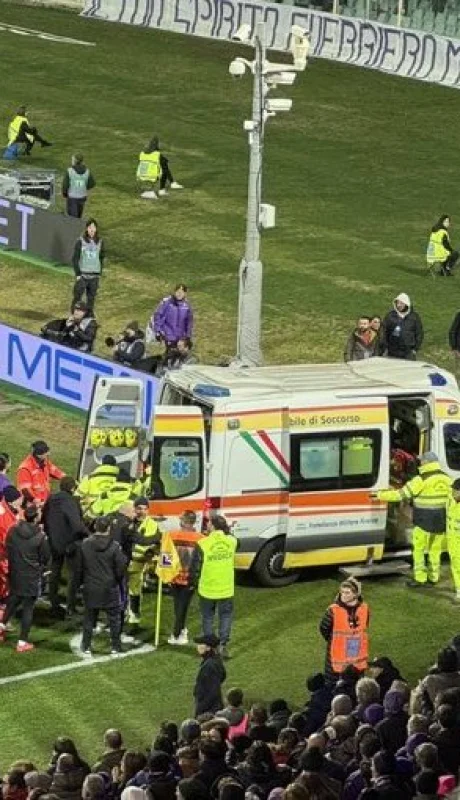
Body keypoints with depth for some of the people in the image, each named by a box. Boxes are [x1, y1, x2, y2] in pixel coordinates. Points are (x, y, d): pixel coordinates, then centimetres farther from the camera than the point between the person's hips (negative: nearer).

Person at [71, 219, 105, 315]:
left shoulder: (100, 242, 3)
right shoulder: (80, 241, -7)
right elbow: (75, 259, -4)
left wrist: (100, 273, 6)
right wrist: (78, 274, -8)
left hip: (94, 275, 3)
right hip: (82, 275, -3)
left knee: (91, 299, 8)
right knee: (77, 297, -1)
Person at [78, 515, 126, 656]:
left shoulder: (85, 545, -7)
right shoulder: (114, 547, -14)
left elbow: (79, 567, 0)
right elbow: (121, 568, -7)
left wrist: (82, 581, 15)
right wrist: (118, 580, 13)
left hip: (90, 588, 2)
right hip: (109, 589, -2)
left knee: (89, 618, 11)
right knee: (113, 618, 11)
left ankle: (86, 648, 12)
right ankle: (115, 647, 14)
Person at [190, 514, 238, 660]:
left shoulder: (202, 544, -17)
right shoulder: (232, 541, -9)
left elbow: (194, 567, -9)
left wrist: (193, 582, 7)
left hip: (207, 589, -2)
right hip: (226, 589, 2)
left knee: (207, 617, 15)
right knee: (226, 616, 14)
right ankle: (223, 645, 8)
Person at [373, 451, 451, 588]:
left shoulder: (421, 480, -14)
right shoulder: (446, 479, 3)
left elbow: (401, 494, -12)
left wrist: (380, 495, -3)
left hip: (424, 521, -6)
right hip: (441, 520, 6)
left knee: (418, 549, 5)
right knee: (435, 550, 16)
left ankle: (419, 579, 5)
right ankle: (433, 577, 21)